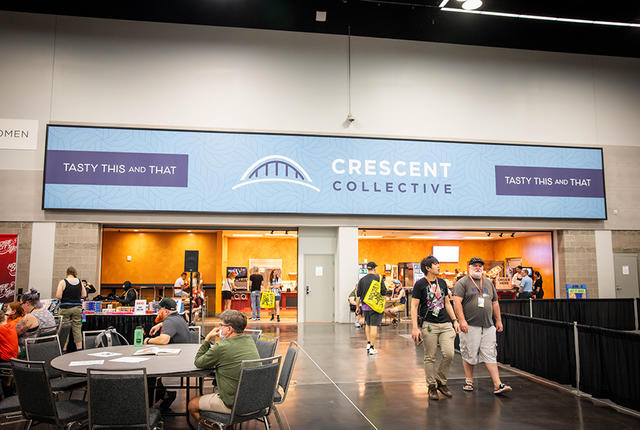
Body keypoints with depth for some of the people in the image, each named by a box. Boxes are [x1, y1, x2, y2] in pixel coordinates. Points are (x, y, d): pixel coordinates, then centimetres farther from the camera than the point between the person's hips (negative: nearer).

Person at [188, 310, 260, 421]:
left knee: (192, 405, 13)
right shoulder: (249, 340, 0)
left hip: (235, 405, -8)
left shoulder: (221, 347, -21)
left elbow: (198, 363, -4)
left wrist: (207, 338, 1)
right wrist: (217, 340, 10)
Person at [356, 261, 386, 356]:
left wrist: (357, 307, 14)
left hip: (365, 306, 3)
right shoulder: (379, 278, -5)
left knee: (367, 324, 21)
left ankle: (368, 343, 19)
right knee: (374, 326, -2)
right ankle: (372, 348, -2)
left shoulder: (362, 280, 4)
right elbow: (384, 292, -7)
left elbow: (358, 295, 6)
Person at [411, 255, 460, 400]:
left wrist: (455, 321, 13)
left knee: (449, 354, -6)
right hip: (429, 325, -4)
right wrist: (415, 328, -14)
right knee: (430, 357, 2)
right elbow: (414, 307, -7)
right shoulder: (420, 284, -5)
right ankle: (432, 386, 17)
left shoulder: (442, 282, 12)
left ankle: (441, 382, 16)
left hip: (445, 324, 5)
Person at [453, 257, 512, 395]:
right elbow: (457, 302, -10)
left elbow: (495, 303, 21)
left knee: (490, 355, 2)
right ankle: (469, 381, 17)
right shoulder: (462, 283, -1)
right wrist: (462, 321, -18)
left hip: (488, 326, 4)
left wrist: (498, 321, 16)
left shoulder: (489, 283, 18)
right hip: (470, 326, -4)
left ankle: (497, 385, 2)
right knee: (469, 354, 2)